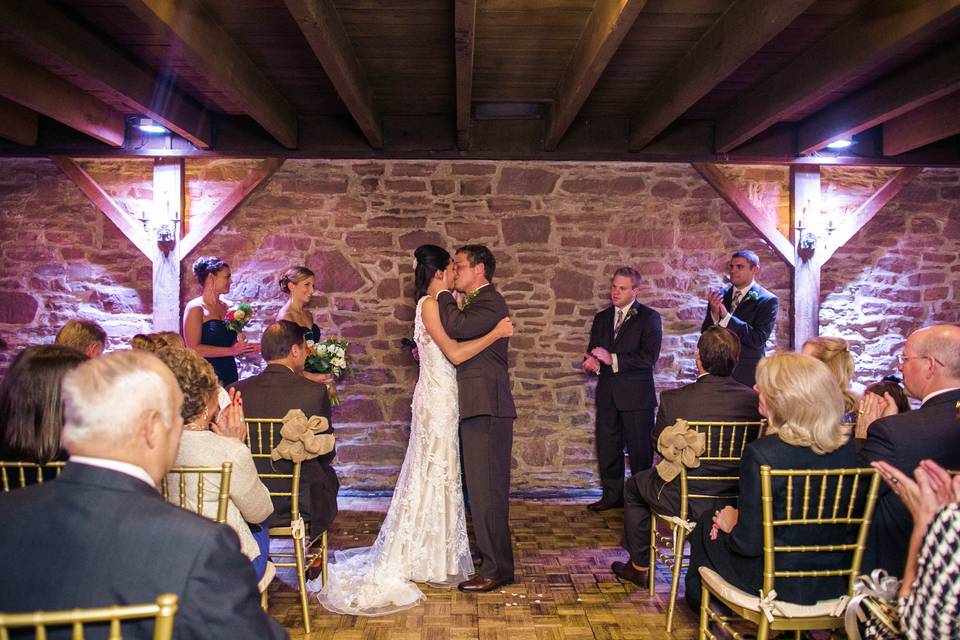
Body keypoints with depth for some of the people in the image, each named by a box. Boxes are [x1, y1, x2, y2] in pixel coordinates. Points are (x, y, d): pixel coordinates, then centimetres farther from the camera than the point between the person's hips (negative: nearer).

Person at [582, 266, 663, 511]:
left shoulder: (649, 318, -3)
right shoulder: (602, 318, 15)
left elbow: (649, 357, -14)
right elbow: (593, 351, 16)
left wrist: (613, 359, -18)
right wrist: (591, 362, -8)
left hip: (636, 395, -5)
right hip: (607, 395, 5)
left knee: (640, 451, 0)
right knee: (607, 448, 10)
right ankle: (612, 495, 22)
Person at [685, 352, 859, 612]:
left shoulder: (762, 454, -27)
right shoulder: (848, 445, -8)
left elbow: (748, 543, -22)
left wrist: (731, 523, 3)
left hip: (779, 586, -6)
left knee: (707, 524, 21)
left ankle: (699, 600, 44)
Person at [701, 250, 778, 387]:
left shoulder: (768, 301, -6)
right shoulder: (720, 295, 6)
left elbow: (758, 340, -17)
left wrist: (726, 317, -23)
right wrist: (714, 313, -16)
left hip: (746, 376, -3)